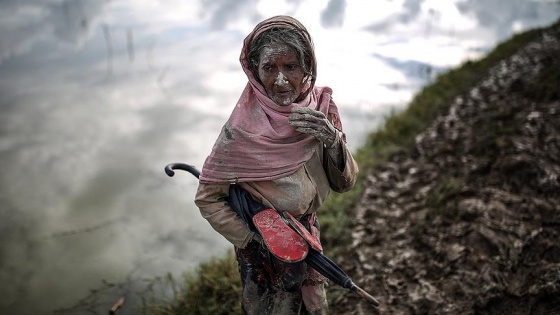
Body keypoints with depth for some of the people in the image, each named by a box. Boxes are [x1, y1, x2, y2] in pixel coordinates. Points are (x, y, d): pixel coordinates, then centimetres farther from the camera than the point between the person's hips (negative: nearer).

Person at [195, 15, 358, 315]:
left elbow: (344, 183, -11)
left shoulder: (321, 106, -15)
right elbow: (207, 198, -18)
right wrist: (254, 242, -17)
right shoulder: (243, 129, -29)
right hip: (264, 243, -4)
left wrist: (332, 139, -29)